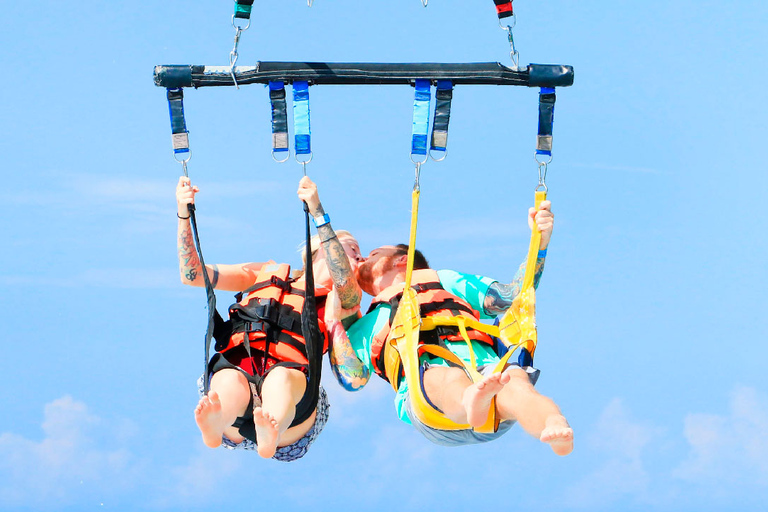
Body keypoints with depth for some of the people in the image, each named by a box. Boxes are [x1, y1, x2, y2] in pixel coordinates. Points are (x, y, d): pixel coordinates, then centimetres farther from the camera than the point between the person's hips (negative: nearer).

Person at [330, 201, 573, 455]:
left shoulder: (447, 281, 37)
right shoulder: (365, 329, 38)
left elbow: (515, 297, 27)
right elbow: (352, 381, 21)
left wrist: (540, 241, 17)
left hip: (485, 367, 1)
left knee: (515, 381, -35)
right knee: (449, 378, -38)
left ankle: (556, 429, -67)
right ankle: (472, 403, -72)